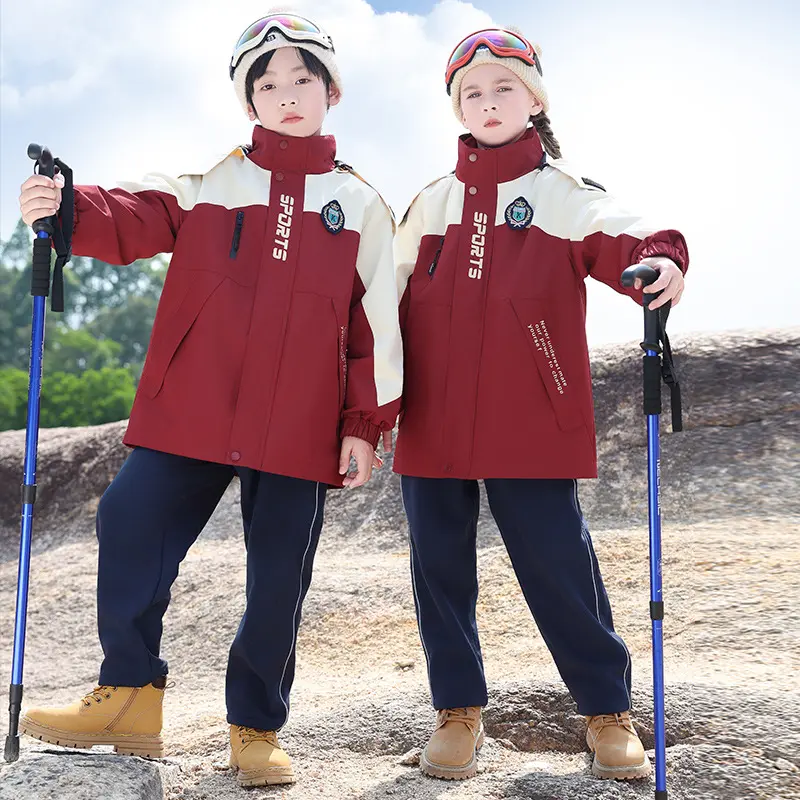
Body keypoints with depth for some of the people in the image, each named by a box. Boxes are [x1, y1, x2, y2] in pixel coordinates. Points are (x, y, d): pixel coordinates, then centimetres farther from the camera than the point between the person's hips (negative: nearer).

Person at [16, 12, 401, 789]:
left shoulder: (358, 204, 10)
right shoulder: (211, 179, 11)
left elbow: (377, 320, 7)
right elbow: (137, 219, -4)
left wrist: (367, 423, 2)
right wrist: (70, 208, -25)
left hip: (300, 427, 0)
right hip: (190, 410, 1)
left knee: (278, 579, 4)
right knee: (129, 530, -6)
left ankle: (256, 728, 22)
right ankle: (128, 695, 13)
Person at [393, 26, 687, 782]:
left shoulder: (564, 193, 4)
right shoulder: (431, 203, 15)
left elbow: (622, 240, -12)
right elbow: (394, 303, 17)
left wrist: (658, 260, -36)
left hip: (531, 425, -4)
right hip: (432, 423, 4)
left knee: (557, 562, -2)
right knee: (439, 566, 8)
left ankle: (607, 710, 19)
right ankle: (457, 711, 26)